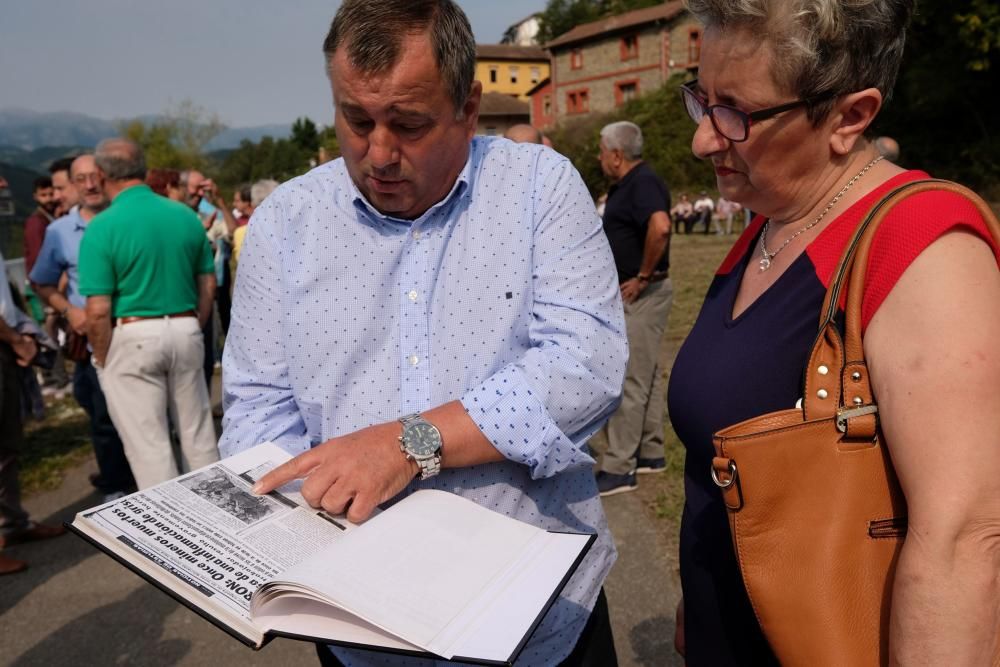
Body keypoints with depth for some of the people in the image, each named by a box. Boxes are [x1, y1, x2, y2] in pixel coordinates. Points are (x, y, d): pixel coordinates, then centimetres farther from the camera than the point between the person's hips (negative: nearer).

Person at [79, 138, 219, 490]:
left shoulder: (101, 227, -11)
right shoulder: (186, 215, 2)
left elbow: (99, 311, -14)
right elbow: (208, 285, 7)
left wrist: (101, 359, 0)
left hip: (133, 337, -4)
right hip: (185, 331, 5)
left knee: (148, 445, 6)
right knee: (197, 433, 16)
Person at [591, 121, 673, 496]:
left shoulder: (643, 182, -16)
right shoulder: (624, 185, 16)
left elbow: (660, 227, -34)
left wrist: (643, 276, -25)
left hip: (642, 293, -11)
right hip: (630, 293, 11)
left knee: (629, 378, -8)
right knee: (646, 374, 15)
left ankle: (618, 468, -2)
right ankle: (650, 454, 26)